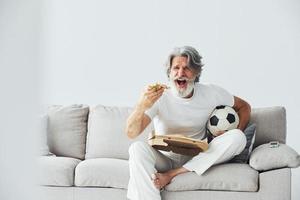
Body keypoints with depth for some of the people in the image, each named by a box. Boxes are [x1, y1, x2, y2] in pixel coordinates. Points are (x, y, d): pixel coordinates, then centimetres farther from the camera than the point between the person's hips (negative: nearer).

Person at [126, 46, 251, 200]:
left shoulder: (211, 93, -1)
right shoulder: (158, 96, -9)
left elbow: (244, 107, 14)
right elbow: (131, 133, -19)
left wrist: (235, 135, -6)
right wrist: (142, 106, -39)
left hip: (197, 160, 3)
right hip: (165, 159, -2)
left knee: (238, 137, -21)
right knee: (138, 148, -32)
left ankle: (170, 175, -25)